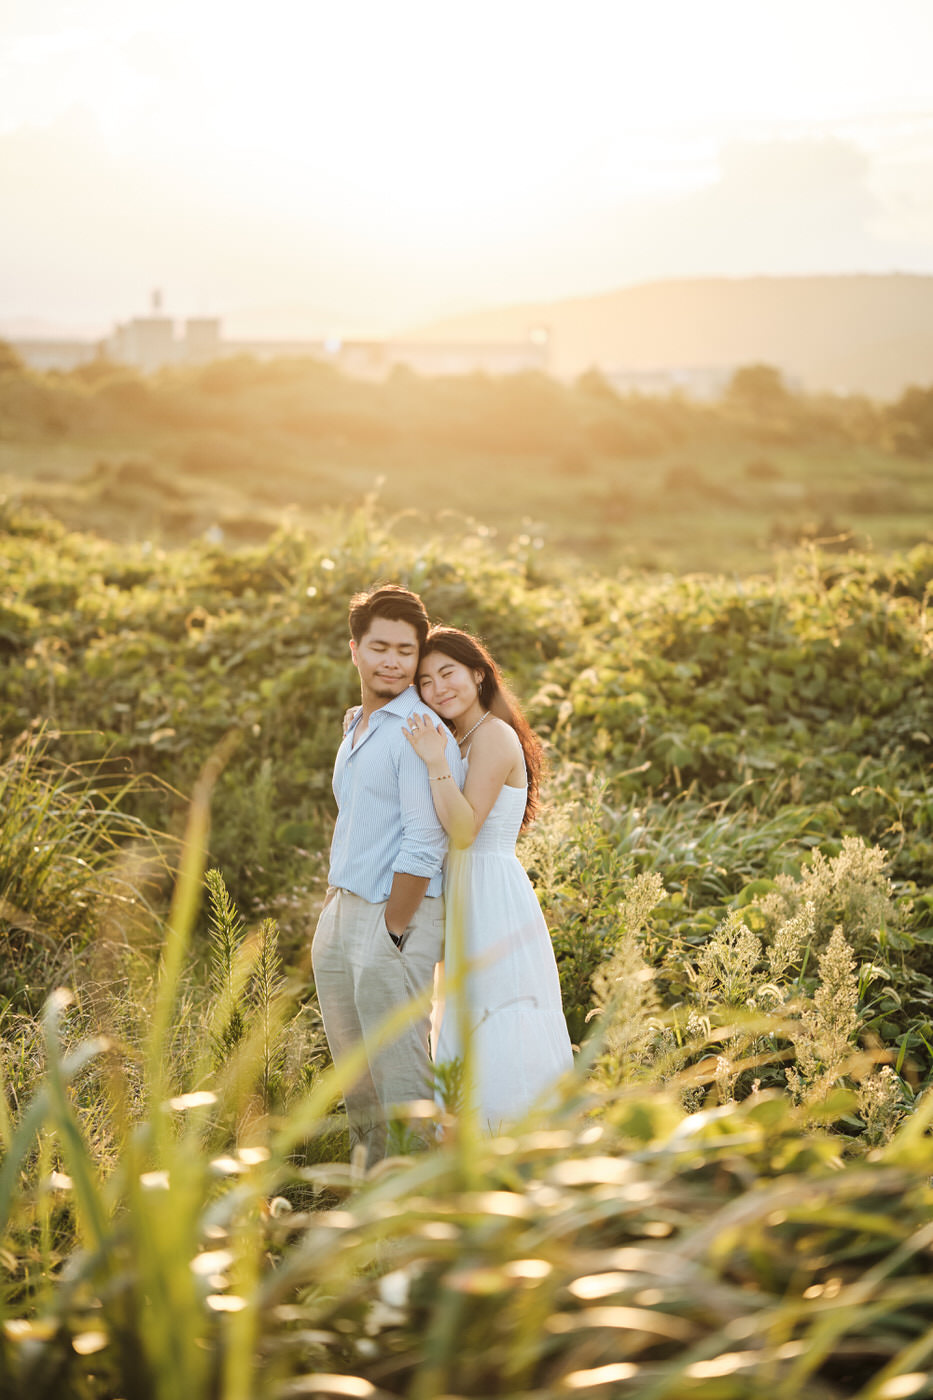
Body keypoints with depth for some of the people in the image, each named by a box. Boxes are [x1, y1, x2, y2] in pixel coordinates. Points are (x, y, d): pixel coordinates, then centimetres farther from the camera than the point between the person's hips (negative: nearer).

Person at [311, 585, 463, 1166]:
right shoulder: (357, 729, 16)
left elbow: (424, 844, -19)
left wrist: (393, 932, -16)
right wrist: (335, 916, 17)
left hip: (394, 916, -9)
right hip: (340, 911, 9)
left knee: (399, 1075, -4)